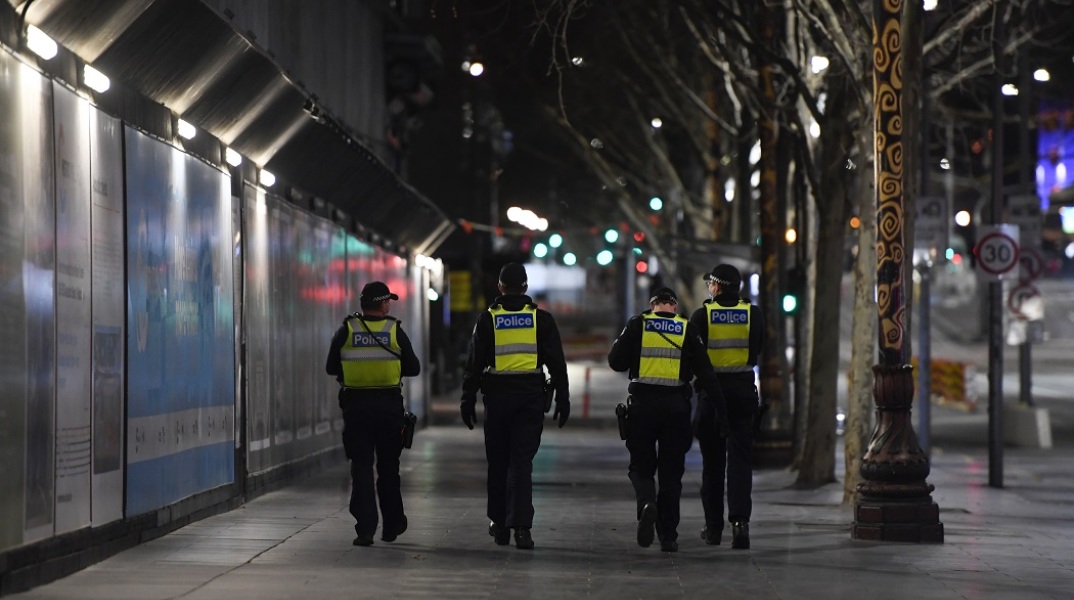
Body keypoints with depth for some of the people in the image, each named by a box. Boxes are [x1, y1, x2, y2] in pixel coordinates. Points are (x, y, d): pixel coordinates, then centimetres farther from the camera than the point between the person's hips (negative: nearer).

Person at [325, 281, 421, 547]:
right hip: (389, 406, 0)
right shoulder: (395, 331, -3)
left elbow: (331, 367, 6)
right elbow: (414, 368, 3)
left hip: (355, 407, 0)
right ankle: (392, 525, 22)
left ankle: (365, 528, -8)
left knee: (361, 467, 1)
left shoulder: (346, 331, -1)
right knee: (388, 467, 13)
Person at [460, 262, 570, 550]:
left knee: (498, 462, 11)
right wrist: (562, 399, 6)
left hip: (497, 396, 0)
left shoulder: (487, 319, 2)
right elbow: (557, 362, 3)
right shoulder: (541, 319, 3)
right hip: (531, 396, 0)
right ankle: (521, 526, -14)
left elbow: (474, 363, 1)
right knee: (522, 462, -2)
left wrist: (468, 399, 5)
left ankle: (500, 525, 19)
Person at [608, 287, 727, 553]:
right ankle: (668, 536, 9)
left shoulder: (637, 324, 2)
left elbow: (615, 361, 0)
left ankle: (647, 503, -22)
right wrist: (720, 408, 4)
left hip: (642, 405, -1)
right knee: (671, 472, 9)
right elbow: (704, 372, 1)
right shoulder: (688, 330, 4)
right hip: (676, 406, 1)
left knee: (641, 466, 9)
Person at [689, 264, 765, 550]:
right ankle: (740, 520, -18)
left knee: (712, 461, 9)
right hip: (743, 390, 1)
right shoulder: (754, 314, 1)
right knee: (741, 459, -1)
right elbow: (755, 353, 7)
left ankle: (714, 526, 12)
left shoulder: (702, 315, -6)